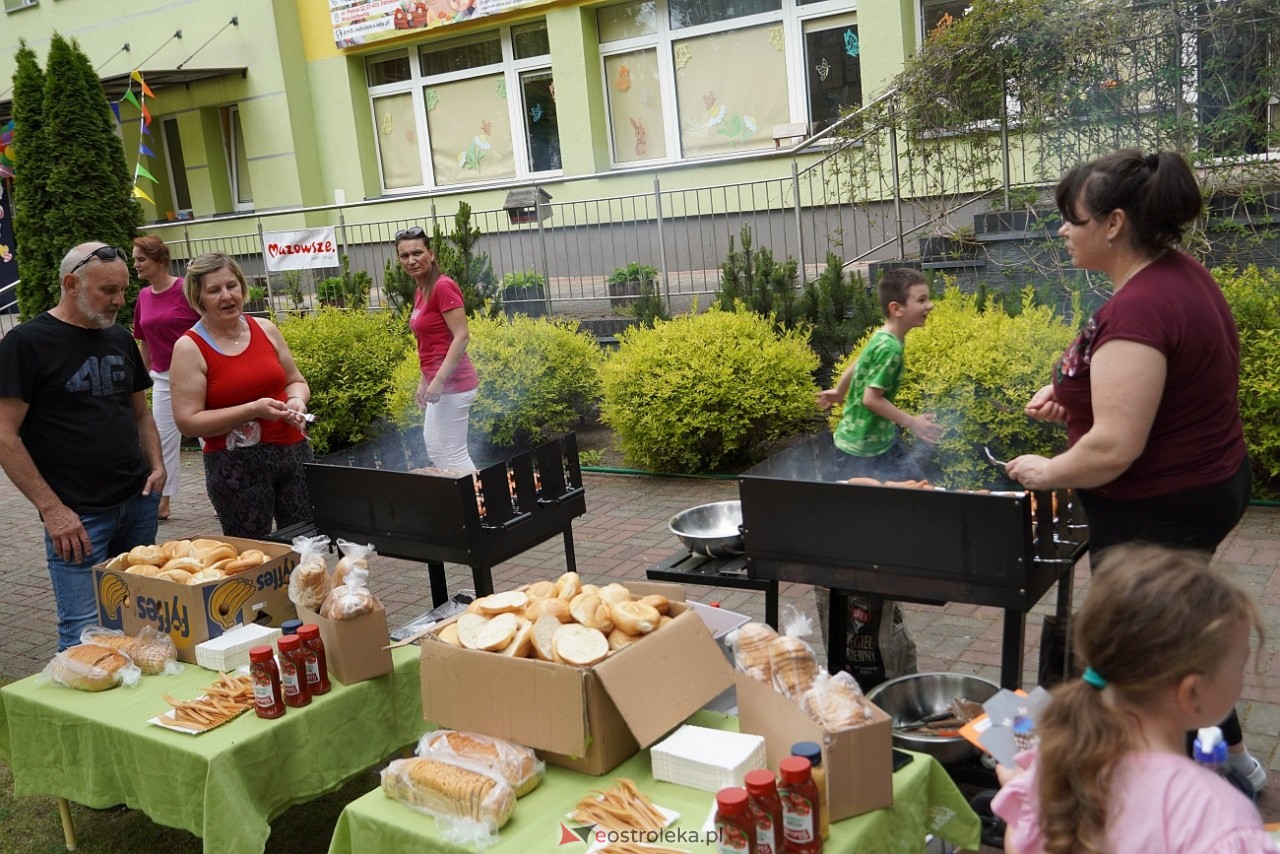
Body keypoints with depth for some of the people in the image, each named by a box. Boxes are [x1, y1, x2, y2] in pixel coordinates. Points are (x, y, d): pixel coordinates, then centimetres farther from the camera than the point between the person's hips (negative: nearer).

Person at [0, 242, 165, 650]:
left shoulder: (120, 338, 12)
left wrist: (156, 464, 4)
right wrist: (52, 508, -14)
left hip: (138, 502, 6)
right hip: (77, 515, -5)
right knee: (84, 631, -4)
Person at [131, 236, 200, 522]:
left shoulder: (186, 289, -13)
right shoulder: (143, 296, 6)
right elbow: (144, 340, 15)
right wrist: (145, 375, 15)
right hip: (163, 378, 6)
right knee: (164, 439, 10)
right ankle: (162, 502, 17)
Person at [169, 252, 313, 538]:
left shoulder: (265, 329, 6)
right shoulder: (189, 347, -6)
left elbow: (295, 381, 18)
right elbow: (188, 421, -10)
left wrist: (296, 400, -5)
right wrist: (252, 410, -18)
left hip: (293, 452, 4)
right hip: (235, 465, -4)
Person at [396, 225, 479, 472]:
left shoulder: (442, 287, -15)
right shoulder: (420, 292, 12)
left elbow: (461, 336, -20)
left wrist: (439, 380, -23)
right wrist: (424, 382, 19)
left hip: (452, 384, -10)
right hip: (439, 382, 10)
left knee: (455, 455, -5)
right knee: (434, 449, 18)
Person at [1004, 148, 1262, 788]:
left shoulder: (1137, 309, -29)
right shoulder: (1180, 274, 2)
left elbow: (1113, 449, -32)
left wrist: (1045, 472, -14)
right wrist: (1074, 392, 8)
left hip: (1155, 513, -10)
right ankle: (1232, 752, 47)